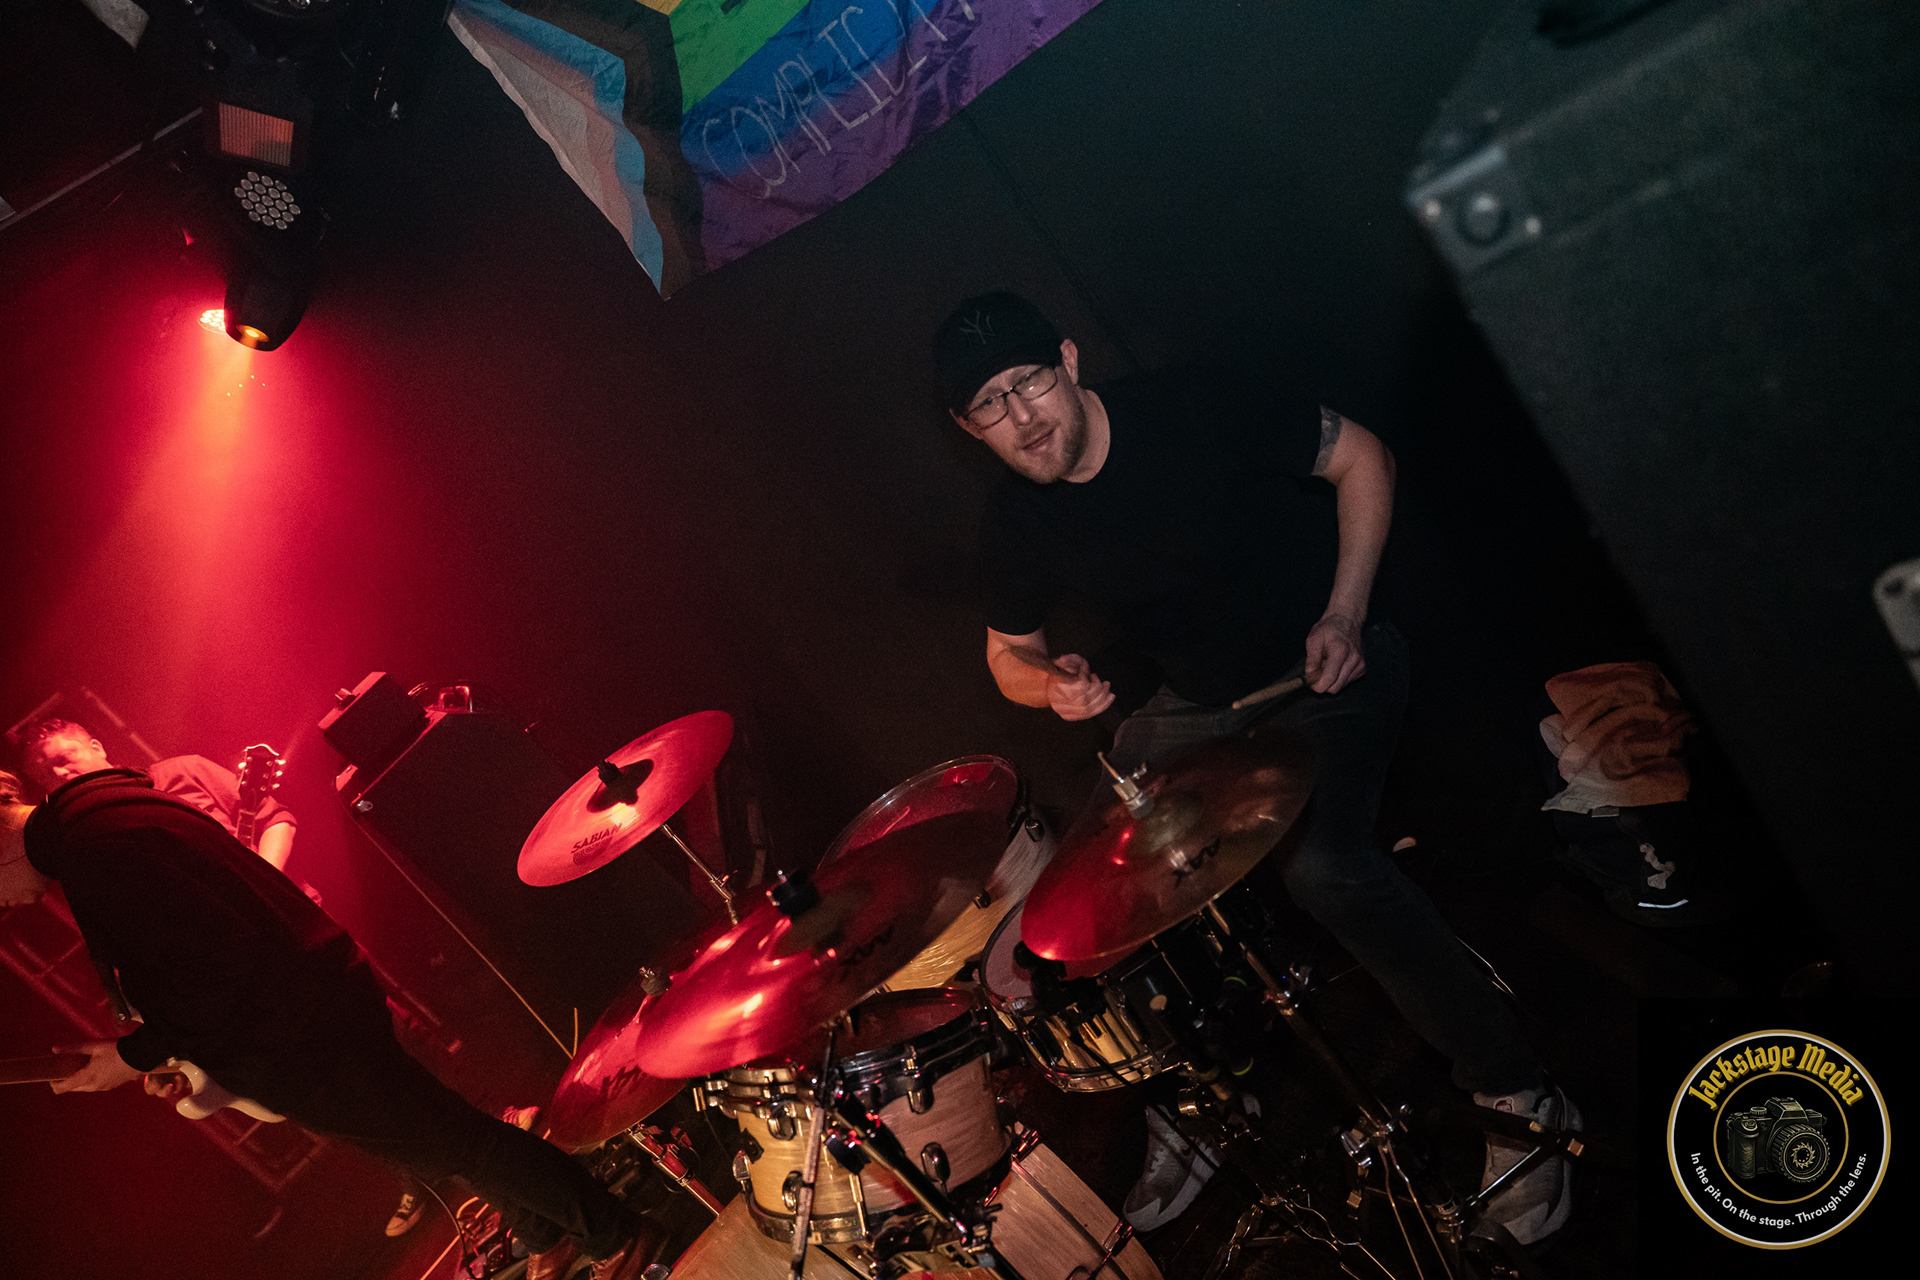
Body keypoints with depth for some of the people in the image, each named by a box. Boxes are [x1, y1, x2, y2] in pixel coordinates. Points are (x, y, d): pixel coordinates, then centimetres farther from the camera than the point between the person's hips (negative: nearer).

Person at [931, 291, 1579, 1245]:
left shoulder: (1188, 408, -22)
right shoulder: (1018, 522, -9)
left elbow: (1359, 457, -11)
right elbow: (1010, 653, 6)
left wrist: (1344, 615, -19)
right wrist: (1054, 685, -19)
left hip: (1328, 667, -5)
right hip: (1201, 704, 5)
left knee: (1321, 863, -30)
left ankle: (1516, 1097, -10)